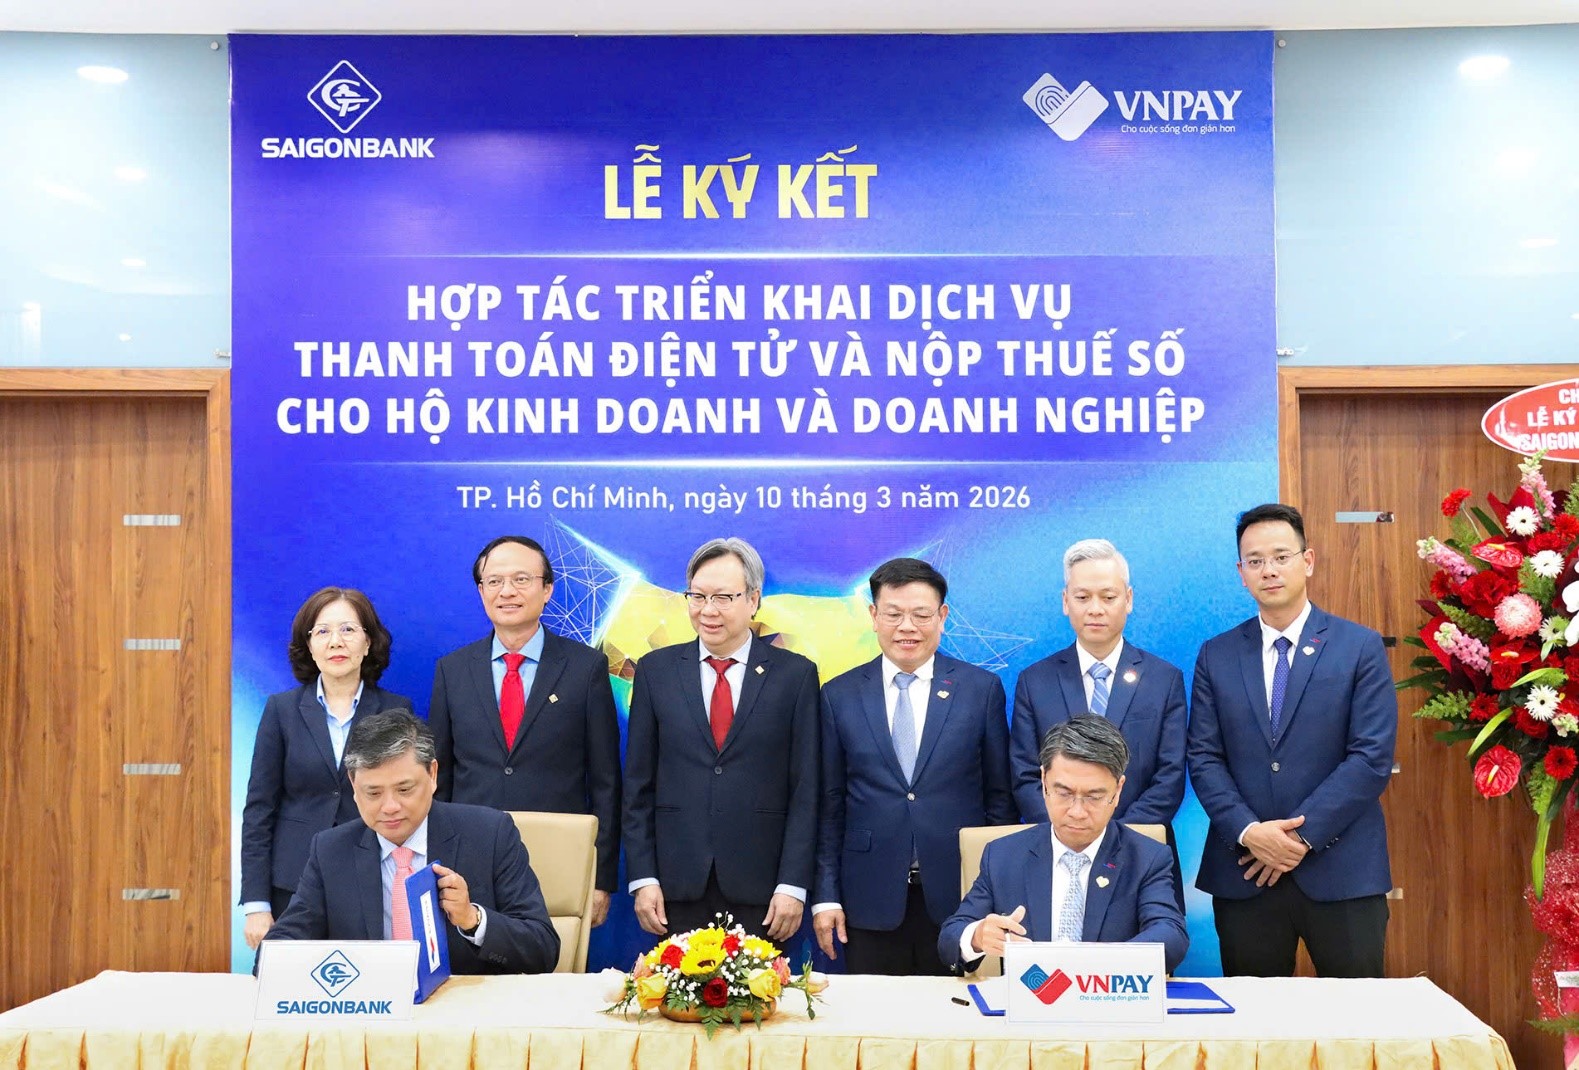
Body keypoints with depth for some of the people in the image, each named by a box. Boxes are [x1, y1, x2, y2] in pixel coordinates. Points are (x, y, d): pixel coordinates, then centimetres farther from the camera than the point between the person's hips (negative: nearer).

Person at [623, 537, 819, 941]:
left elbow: (805, 790, 0)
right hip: (678, 889, 1)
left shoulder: (795, 674, 2)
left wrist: (793, 885, -6)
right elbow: (638, 785, 6)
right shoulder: (656, 670, 7)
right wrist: (642, 878, 0)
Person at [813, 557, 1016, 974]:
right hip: (870, 898, 1)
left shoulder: (982, 689, 3)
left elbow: (1000, 796, 5)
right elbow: (830, 805, 6)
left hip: (959, 895, -1)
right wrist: (826, 895, 2)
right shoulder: (839, 695, 6)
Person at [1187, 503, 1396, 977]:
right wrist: (1248, 832, -12)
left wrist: (1303, 835, -12)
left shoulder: (1360, 647, 1)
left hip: (1340, 871, -2)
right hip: (1244, 873, 2)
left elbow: (1372, 758, -6)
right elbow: (1204, 759, 3)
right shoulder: (1216, 656, 9)